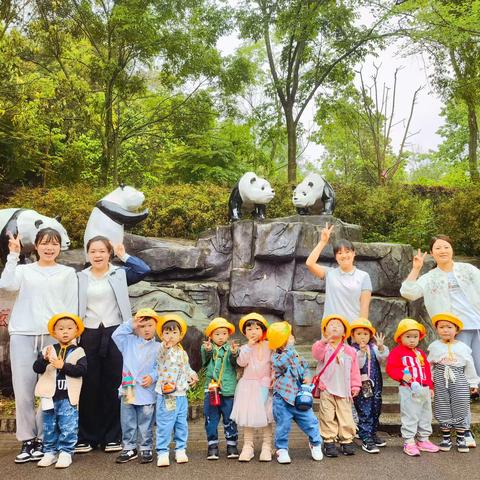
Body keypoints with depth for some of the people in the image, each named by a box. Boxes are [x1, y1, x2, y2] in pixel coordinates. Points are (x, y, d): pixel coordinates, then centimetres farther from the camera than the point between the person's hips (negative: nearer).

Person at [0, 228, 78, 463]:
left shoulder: (68, 273, 13)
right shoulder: (24, 270, 15)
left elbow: (72, 308, 8)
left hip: (55, 336, -1)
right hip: (23, 335, 1)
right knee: (23, 389, -1)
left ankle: (43, 440, 7)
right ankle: (27, 440, 9)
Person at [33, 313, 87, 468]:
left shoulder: (78, 352, -2)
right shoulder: (48, 350, 5)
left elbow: (81, 370, -14)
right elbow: (36, 368, -3)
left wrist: (63, 365, -21)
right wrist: (45, 359, -23)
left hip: (68, 397, -3)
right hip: (49, 395, 3)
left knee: (68, 427, -2)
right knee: (49, 427, 12)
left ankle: (65, 453, 8)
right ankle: (50, 452, 23)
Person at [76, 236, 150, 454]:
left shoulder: (119, 274, 4)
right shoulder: (80, 278, 8)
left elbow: (144, 270, -9)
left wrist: (124, 256, -3)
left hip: (115, 334, -1)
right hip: (89, 335, 1)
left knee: (114, 386, 3)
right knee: (89, 386, 4)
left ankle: (112, 437, 12)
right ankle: (87, 437, 13)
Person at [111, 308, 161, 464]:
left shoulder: (158, 347, 2)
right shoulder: (129, 342, 9)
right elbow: (116, 335, -2)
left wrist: (152, 377, -18)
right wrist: (130, 325, -2)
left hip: (147, 392, -2)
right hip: (128, 390, 2)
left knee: (146, 424, 6)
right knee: (127, 423, 10)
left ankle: (146, 449, 19)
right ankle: (129, 448, 23)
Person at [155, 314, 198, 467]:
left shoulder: (183, 353, 11)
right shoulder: (163, 350, -8)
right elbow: (162, 352, -33)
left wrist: (192, 375, 5)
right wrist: (166, 344, -51)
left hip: (181, 394, 6)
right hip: (166, 395, -6)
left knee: (182, 424, 13)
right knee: (164, 425, -2)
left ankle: (180, 450, 25)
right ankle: (162, 452, 8)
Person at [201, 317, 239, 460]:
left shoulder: (231, 349, -1)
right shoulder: (207, 349, 2)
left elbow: (235, 363, -15)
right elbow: (205, 361, -15)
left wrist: (234, 354, -37)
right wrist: (207, 350, -36)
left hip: (228, 389, -1)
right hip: (211, 389, 1)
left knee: (230, 420, 9)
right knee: (211, 420, 8)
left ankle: (232, 445, 21)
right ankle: (212, 446, 18)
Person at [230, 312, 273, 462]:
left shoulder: (269, 346, 2)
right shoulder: (245, 348, 3)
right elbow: (241, 362, -14)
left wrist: (272, 379, -11)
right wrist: (249, 346, -16)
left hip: (265, 385, -1)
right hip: (248, 385, 1)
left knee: (266, 416, 1)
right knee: (248, 416, 2)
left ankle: (267, 447, 10)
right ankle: (248, 446, 11)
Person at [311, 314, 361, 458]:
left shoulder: (349, 350, 9)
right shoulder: (323, 346, 0)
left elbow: (354, 370, 11)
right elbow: (316, 354, -24)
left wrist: (355, 386, 7)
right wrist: (324, 342, -41)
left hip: (344, 390, 2)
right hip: (327, 389, -2)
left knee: (346, 417, 5)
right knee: (328, 417, 1)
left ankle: (346, 441, 17)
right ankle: (329, 441, 9)